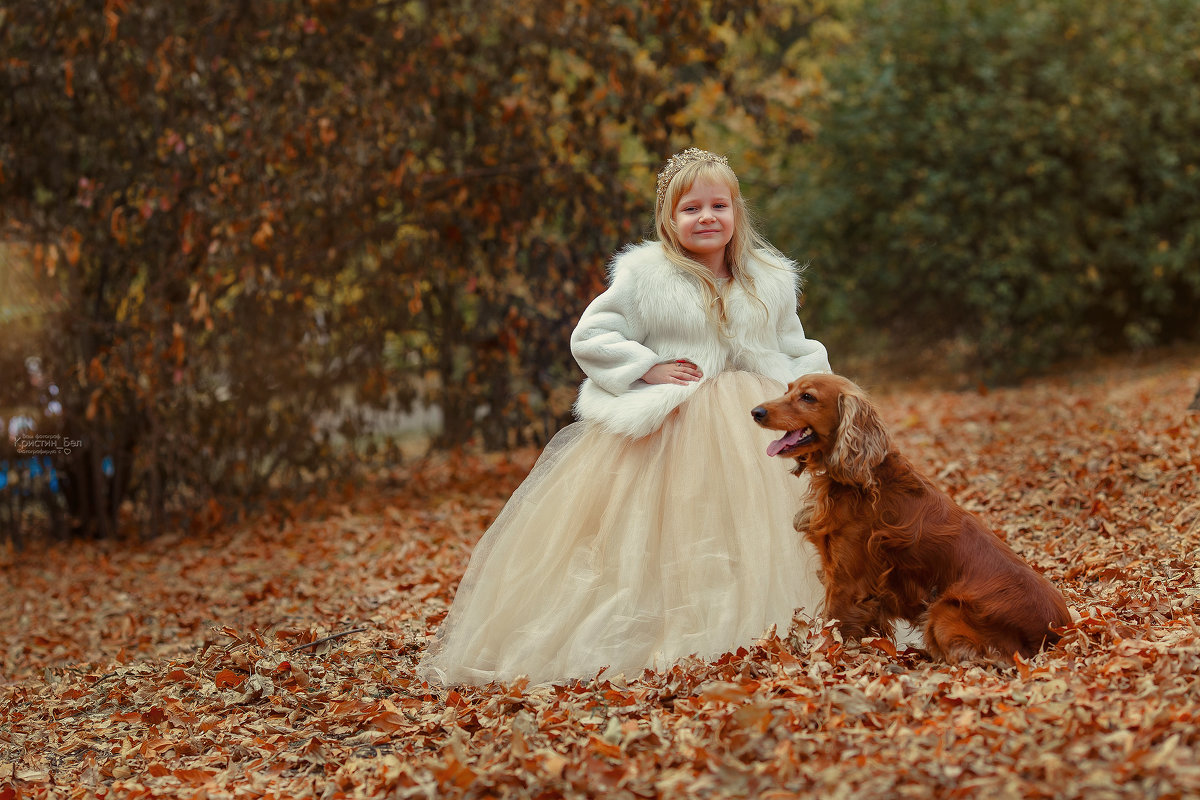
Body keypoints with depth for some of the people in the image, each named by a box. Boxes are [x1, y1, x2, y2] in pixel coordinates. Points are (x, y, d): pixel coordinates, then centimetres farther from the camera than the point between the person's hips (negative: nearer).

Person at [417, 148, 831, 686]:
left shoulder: (769, 280, 10)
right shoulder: (644, 275, -1)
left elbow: (795, 352, 19)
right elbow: (590, 339, 0)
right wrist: (647, 367, -11)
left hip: (755, 425, 3)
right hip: (666, 430, -3)